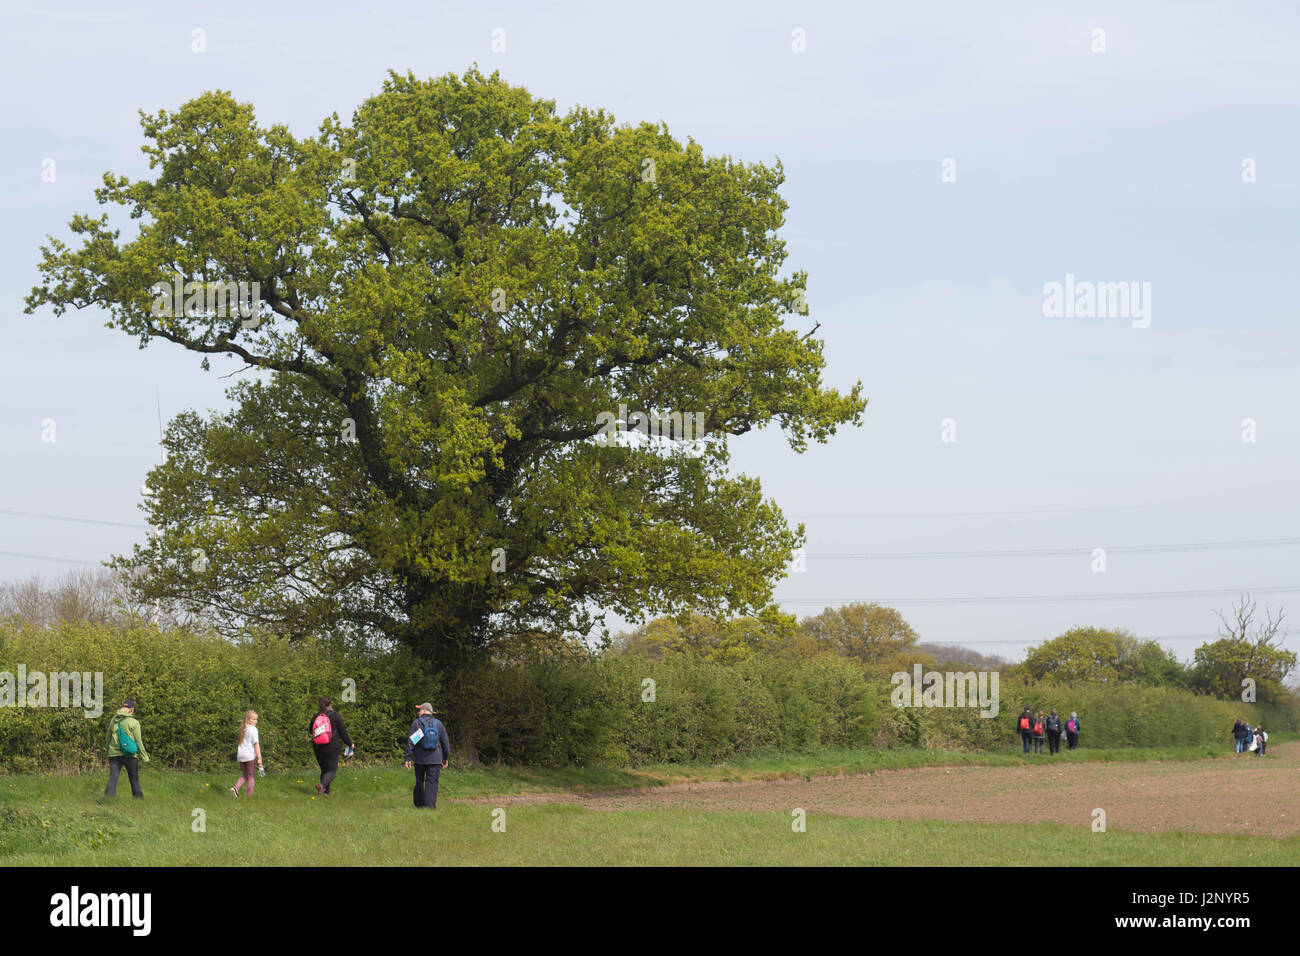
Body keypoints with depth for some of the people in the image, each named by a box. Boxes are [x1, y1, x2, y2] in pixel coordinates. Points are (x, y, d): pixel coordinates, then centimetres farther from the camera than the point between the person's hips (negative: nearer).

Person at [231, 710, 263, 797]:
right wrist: (259, 757, -14)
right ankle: (250, 796, 3)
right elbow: (256, 744, -14)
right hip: (250, 755, -7)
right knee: (251, 776, 4)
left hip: (240, 755, 7)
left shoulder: (242, 729, 14)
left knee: (245, 776, 16)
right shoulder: (253, 730, -9)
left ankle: (236, 788, -7)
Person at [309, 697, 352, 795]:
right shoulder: (335, 715, -8)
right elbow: (343, 731, -3)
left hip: (318, 748, 4)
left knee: (324, 769, 19)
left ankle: (326, 791, 19)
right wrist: (349, 744, 10)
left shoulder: (316, 716, 2)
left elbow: (311, 731, 15)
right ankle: (322, 785, -23)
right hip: (331, 748, -4)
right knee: (332, 770, 3)